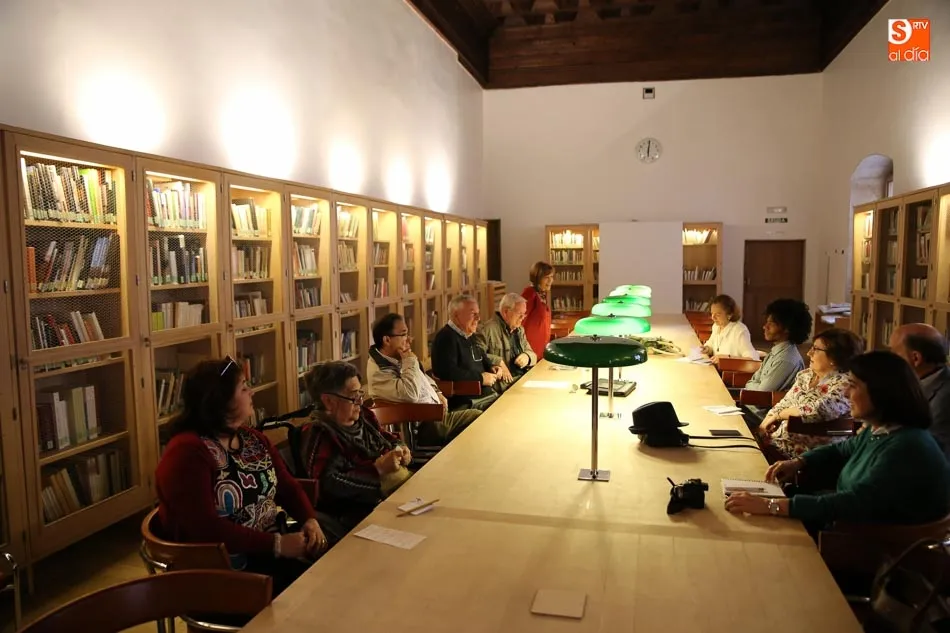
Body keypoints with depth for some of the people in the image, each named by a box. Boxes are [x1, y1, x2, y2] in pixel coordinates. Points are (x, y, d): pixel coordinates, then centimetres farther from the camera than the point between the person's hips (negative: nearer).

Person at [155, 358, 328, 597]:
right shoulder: (187, 453, -16)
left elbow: (288, 486, 10)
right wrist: (277, 544, -24)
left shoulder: (254, 440, 10)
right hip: (220, 571, -7)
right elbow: (206, 529, -23)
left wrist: (310, 520, -10)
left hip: (269, 550, 8)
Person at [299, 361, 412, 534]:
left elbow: (388, 439, 25)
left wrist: (400, 450, 1)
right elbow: (330, 486, -24)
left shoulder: (363, 416, 10)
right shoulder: (318, 436, -14)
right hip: (359, 511, -9)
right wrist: (378, 468, -23)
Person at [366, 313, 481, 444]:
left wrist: (437, 393, 9)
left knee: (478, 415, 8)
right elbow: (410, 395, -37)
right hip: (425, 427, -9)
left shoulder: (399, 359, 7)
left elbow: (423, 378, 27)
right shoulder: (378, 371, -23)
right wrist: (410, 361, -23)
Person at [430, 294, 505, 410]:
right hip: (466, 403, -10)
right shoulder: (445, 338, -13)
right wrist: (480, 378, -18)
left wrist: (492, 367, 14)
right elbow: (448, 372, -25)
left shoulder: (470, 336, 20)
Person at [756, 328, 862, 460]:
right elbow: (784, 403, 13)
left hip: (806, 450, -7)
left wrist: (778, 415, -15)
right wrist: (766, 423, -6)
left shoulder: (843, 385, -14)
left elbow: (816, 411, -29)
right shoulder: (805, 375, 11)